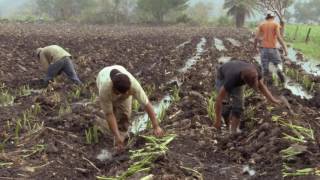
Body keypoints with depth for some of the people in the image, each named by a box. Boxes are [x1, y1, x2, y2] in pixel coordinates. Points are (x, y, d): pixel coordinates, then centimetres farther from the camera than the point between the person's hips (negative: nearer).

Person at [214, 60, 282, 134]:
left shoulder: (255, 72, -35)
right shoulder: (232, 79, -46)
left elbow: (262, 86, -15)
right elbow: (219, 100, -38)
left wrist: (273, 100, -27)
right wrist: (218, 120, -31)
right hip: (222, 77, -4)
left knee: (238, 106, -8)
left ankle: (234, 132, 0)